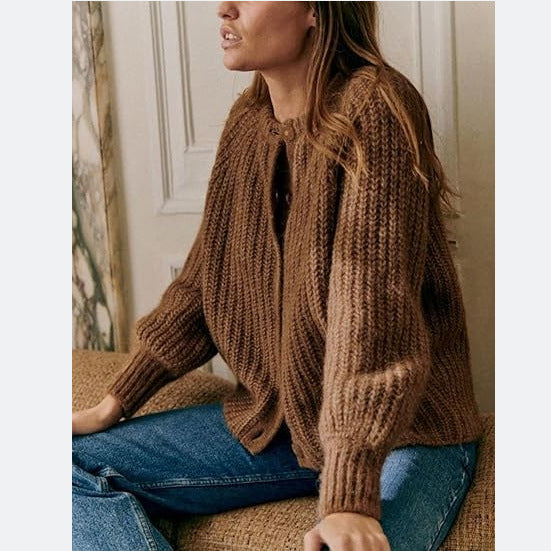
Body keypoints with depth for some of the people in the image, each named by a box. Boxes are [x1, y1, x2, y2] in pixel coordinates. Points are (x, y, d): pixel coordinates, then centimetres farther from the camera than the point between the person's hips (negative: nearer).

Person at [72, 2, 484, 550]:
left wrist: (348, 497, -30)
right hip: (272, 420, 7)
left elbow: (373, 308, -25)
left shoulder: (375, 109, -17)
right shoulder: (248, 119, 5)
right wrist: (114, 404, 10)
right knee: (78, 465, -5)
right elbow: (204, 281, 13)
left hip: (403, 433, -7)